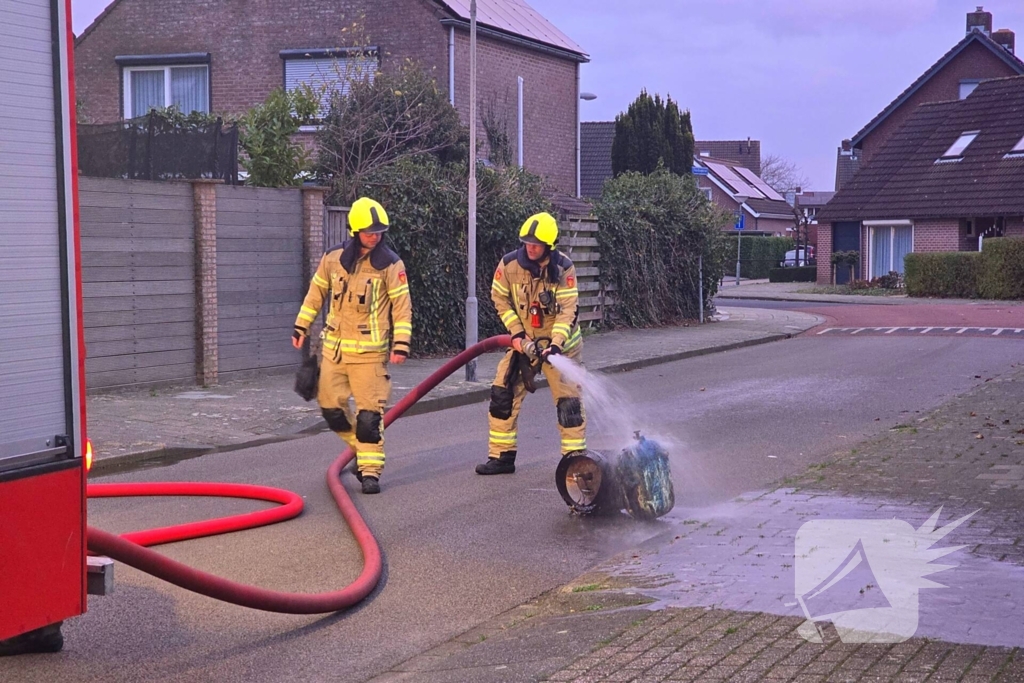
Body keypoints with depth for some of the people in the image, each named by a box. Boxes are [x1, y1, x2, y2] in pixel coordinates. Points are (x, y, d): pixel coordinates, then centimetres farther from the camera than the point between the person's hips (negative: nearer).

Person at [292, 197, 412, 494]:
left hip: (369, 351, -4)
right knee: (331, 406, 10)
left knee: (370, 412, -5)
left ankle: (370, 470, 4)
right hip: (334, 347, 4)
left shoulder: (391, 264, -7)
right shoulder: (333, 259, 3)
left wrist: (401, 344, -13)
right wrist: (301, 327, 15)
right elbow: (315, 293, 14)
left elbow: (402, 306, -6)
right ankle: (360, 447, 32)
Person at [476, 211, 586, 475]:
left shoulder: (563, 267, -17)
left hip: (560, 342, -3)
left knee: (568, 399, -5)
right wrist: (516, 333, -10)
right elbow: (500, 299, -1)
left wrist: (556, 345, -29)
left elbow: (568, 310, -19)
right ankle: (501, 456, 9)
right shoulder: (509, 264, -12)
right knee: (502, 394, -1)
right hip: (523, 341, 3)